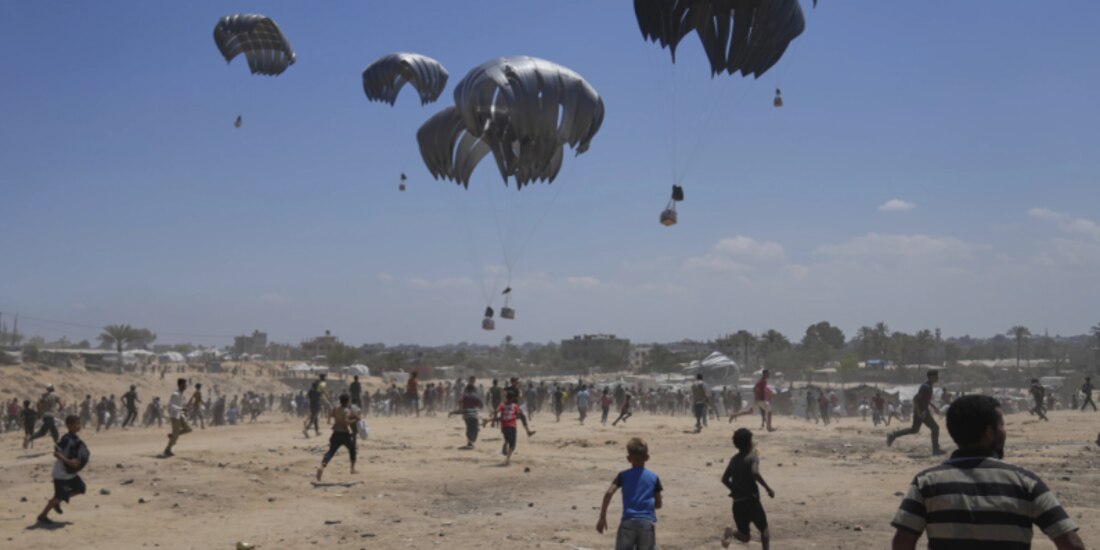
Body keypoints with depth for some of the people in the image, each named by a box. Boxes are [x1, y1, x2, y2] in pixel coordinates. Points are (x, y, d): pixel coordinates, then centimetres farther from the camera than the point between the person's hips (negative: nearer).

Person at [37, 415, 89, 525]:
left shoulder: (76, 438, 5)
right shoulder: (66, 439, -23)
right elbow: (56, 453, -28)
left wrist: (85, 456, 5)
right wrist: (69, 461, -36)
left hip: (71, 472, 9)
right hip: (61, 472, -9)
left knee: (81, 488, 9)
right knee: (59, 496, -4)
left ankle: (57, 502, 24)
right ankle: (42, 516, 12)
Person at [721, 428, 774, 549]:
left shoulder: (734, 459, 11)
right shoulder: (752, 457, -9)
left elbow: (724, 479, 16)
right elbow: (755, 473, -29)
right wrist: (767, 488, -20)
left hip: (737, 503, 5)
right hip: (751, 500, -5)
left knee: (744, 536, 14)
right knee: (764, 530, 18)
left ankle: (731, 533, -18)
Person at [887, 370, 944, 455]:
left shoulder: (928, 386, 9)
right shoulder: (926, 387, -22)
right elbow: (915, 398, -27)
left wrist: (934, 407, 20)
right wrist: (919, 412, -25)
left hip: (919, 411, 10)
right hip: (922, 411, -10)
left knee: (914, 429, 18)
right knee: (935, 428, 0)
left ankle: (893, 435, 18)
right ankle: (936, 449, 8)